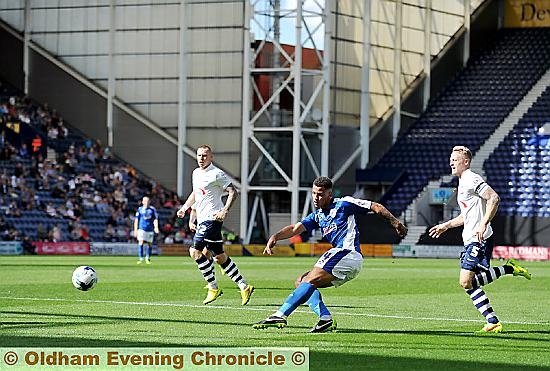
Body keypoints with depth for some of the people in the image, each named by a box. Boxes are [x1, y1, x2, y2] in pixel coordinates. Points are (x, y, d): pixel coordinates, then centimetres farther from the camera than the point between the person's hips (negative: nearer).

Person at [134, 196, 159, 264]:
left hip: (150, 229, 2)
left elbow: (155, 219, 5)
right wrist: (135, 230, 3)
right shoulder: (140, 209, 4)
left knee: (150, 244, 7)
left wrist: (156, 227, -10)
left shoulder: (152, 209, 5)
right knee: (141, 242, -14)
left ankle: (148, 258, 27)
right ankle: (140, 258, -12)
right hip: (142, 228, -2)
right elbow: (136, 220, 7)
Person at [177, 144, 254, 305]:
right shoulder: (196, 173, 16)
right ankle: (244, 286, 12)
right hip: (202, 219, 9)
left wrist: (224, 211, -22)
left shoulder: (216, 174, -10)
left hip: (212, 218, -9)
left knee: (195, 251, -15)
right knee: (220, 257, 8)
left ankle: (213, 288, -8)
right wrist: (184, 208, 21)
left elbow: (233, 192, -12)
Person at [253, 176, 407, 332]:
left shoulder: (343, 204, 4)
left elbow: (376, 207, 7)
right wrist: (275, 236, -7)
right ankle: (325, 318, -11)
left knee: (309, 280, -19)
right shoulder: (317, 216, 23)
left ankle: (280, 315, -29)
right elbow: (295, 228, 10)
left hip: (348, 252, -9)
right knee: (301, 282, 7)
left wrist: (394, 222, -1)